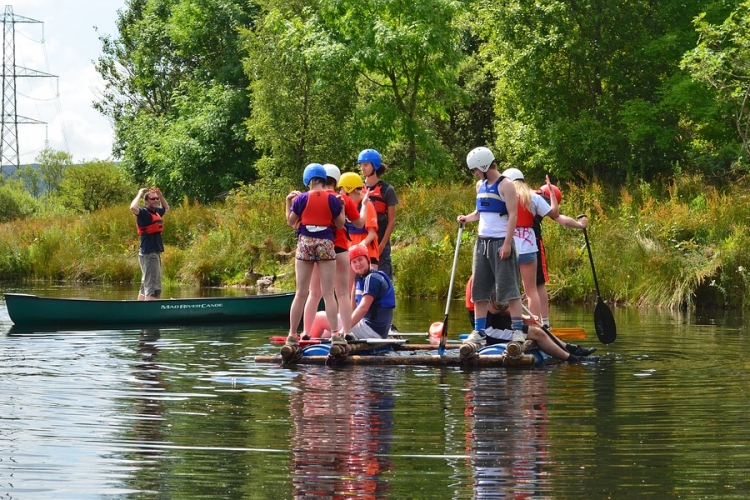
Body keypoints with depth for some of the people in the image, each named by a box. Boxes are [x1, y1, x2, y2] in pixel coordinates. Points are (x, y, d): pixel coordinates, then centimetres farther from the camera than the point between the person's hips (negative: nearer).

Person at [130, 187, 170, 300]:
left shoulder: (156, 211, 14)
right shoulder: (144, 212, -11)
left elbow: (166, 208, 36)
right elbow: (133, 208, -33)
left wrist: (160, 195, 20)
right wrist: (140, 194, -17)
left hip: (155, 252, 10)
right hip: (148, 254, -10)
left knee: (145, 286, 15)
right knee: (153, 287, -15)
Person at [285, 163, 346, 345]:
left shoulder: (301, 198, -2)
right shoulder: (332, 199, -2)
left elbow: (291, 221, 5)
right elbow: (340, 224, 3)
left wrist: (288, 202, 17)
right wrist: (341, 207, 17)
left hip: (305, 243, 1)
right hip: (326, 244, -1)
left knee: (301, 293, 6)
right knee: (328, 293, 1)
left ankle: (292, 334, 6)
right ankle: (335, 333, -5)